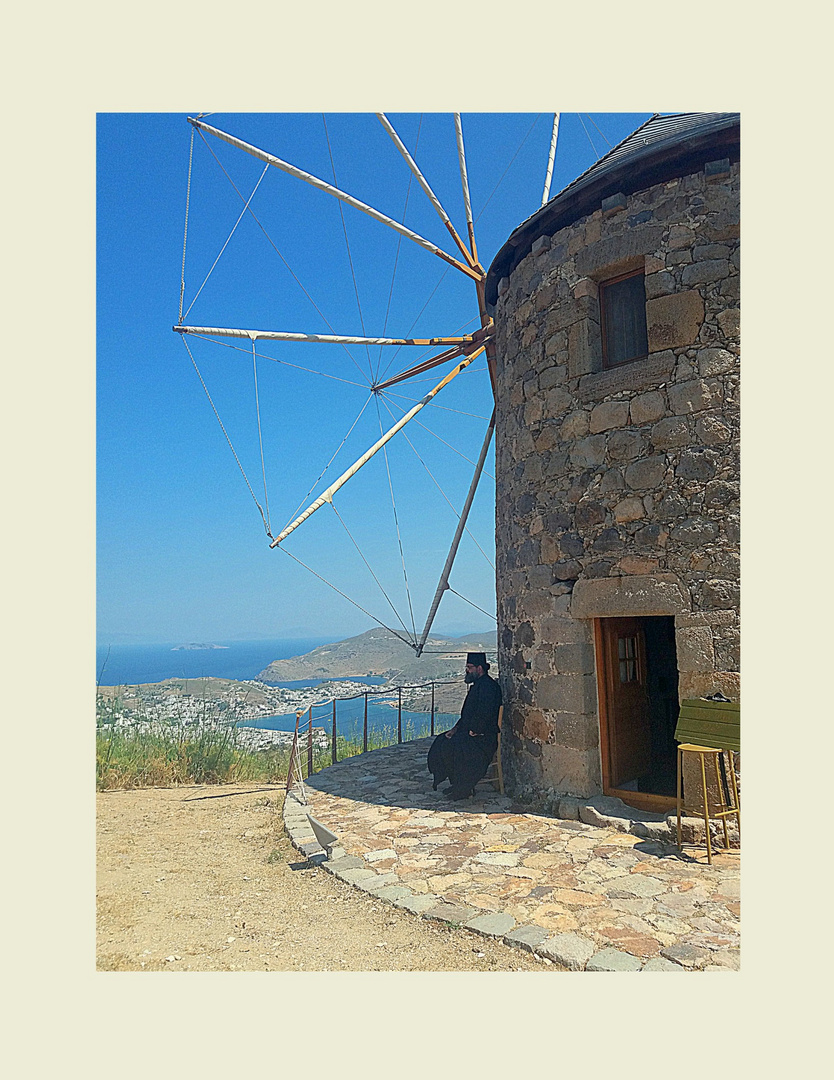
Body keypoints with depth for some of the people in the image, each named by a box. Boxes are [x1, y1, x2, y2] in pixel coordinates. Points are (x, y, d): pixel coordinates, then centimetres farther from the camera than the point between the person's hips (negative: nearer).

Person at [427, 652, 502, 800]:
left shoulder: (487, 685, -15)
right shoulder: (477, 685, 18)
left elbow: (484, 715, -25)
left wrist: (471, 732, -19)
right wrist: (456, 728, 11)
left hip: (484, 737, -10)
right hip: (471, 733, 10)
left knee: (450, 748, -24)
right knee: (440, 743, 5)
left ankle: (464, 788, -10)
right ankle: (456, 783, 9)